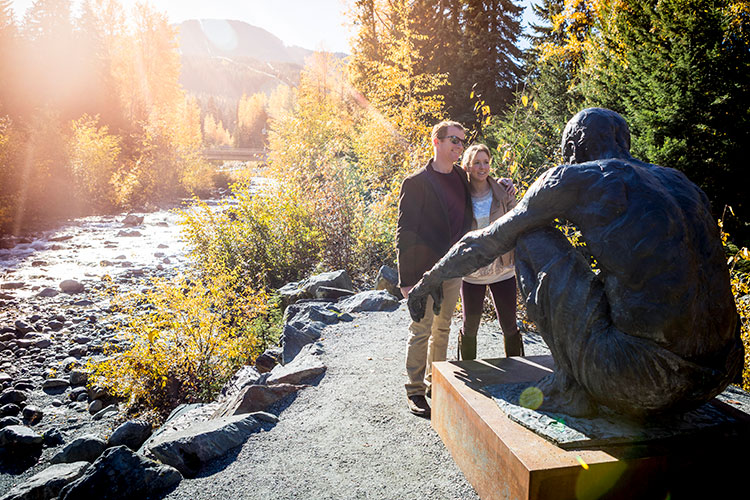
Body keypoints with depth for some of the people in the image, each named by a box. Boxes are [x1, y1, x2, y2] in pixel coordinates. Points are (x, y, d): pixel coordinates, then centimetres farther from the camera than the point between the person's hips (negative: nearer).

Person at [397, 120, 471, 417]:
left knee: (442, 329, 15)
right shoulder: (416, 182, -9)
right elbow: (405, 232, -11)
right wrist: (406, 279, -15)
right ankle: (415, 391, 14)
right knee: (421, 331, 0)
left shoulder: (462, 179, 10)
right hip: (425, 270, -6)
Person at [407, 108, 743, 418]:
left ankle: (570, 385, 7)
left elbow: (492, 239, 9)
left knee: (533, 237, 6)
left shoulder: (574, 177, 1)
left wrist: (431, 280, 25)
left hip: (639, 376, -7)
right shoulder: (678, 181, 20)